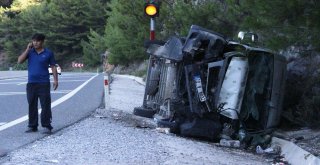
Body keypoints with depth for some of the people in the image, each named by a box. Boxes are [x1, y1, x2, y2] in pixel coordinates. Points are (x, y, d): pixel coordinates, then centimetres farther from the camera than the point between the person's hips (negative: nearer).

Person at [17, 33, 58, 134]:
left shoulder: (48, 53, 2)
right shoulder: (30, 52, 8)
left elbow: (53, 67, 5)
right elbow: (19, 61, -4)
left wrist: (55, 80, -4)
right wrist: (27, 49, -9)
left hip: (44, 83, -3)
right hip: (31, 83, 3)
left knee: (45, 105, -5)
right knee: (32, 106, 7)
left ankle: (47, 126, -2)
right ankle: (32, 126, 15)